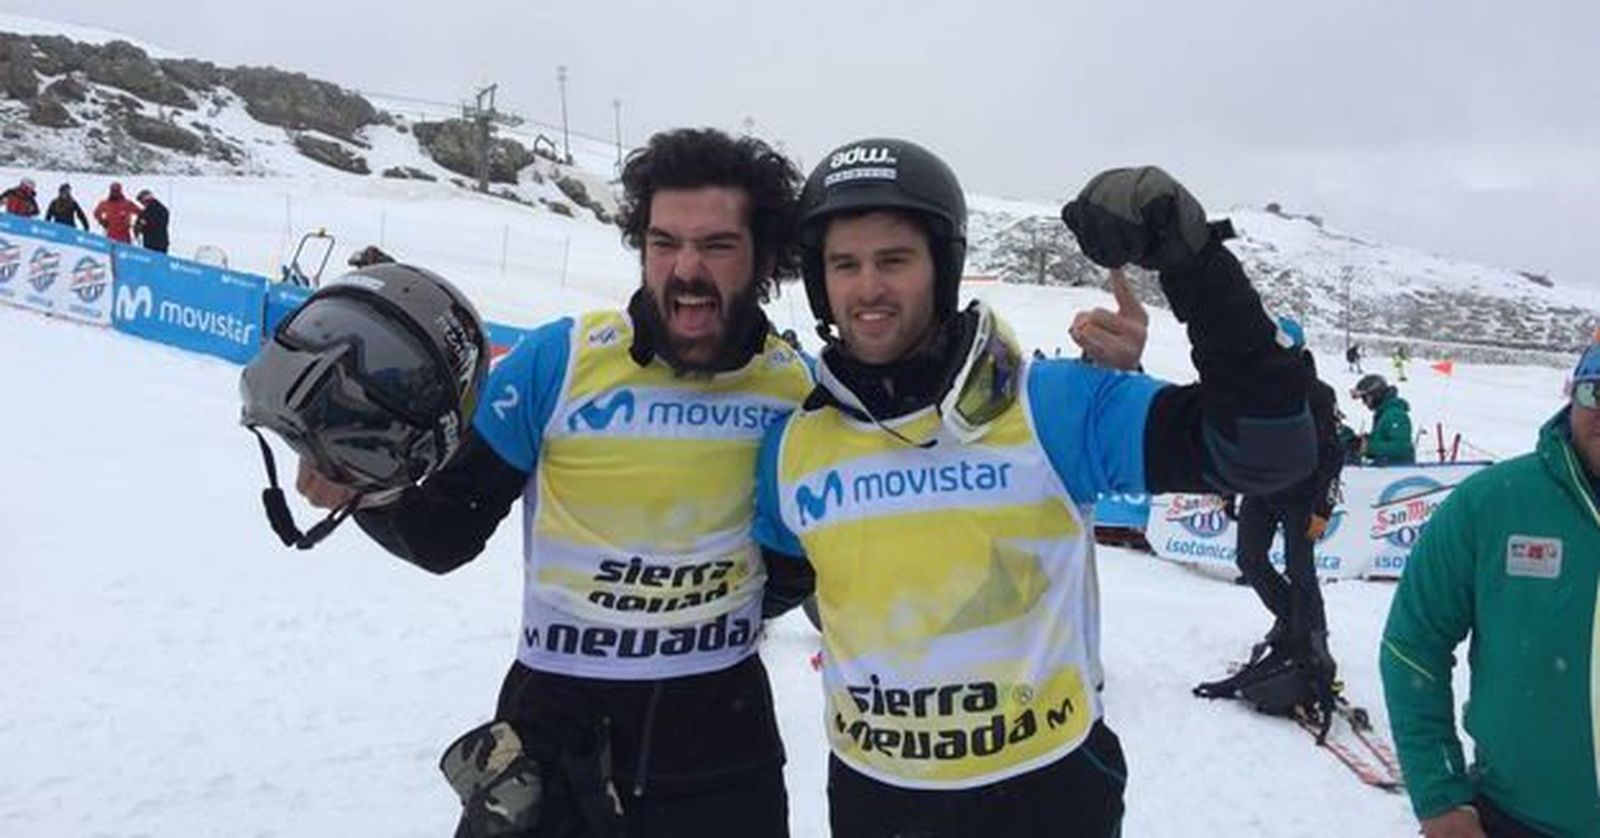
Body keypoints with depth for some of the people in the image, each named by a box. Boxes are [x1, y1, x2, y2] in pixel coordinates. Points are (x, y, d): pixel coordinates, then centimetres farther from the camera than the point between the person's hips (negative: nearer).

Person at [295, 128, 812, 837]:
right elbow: (446, 536, -7)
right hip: (556, 710, -1)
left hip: (724, 727, 2)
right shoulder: (556, 360, -13)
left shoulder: (798, 386, -6)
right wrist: (374, 493, -24)